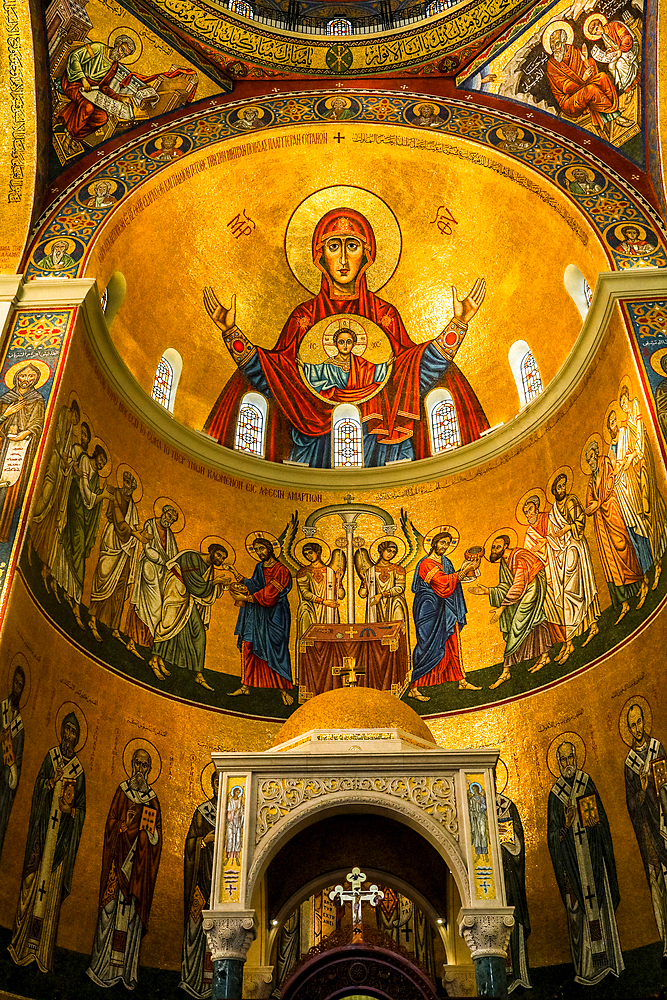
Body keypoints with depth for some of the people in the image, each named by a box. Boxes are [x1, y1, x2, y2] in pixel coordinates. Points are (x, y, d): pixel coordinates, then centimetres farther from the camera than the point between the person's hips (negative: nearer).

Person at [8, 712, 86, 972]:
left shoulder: (79, 769, 5)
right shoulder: (51, 756, 5)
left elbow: (81, 807, 7)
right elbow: (38, 786, 2)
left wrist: (71, 811, -12)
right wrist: (52, 782, -16)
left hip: (63, 833, 0)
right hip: (44, 826, 0)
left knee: (53, 888, 4)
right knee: (35, 877, 0)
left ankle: (43, 951, 12)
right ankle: (25, 943, 12)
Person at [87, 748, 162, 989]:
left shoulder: (153, 800, 7)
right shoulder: (122, 791, 4)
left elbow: (156, 836, 7)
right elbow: (111, 824, 1)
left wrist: (146, 829, -12)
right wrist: (126, 826, -16)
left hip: (140, 865, 1)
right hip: (120, 858, -1)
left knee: (133, 912, 2)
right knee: (114, 907, -2)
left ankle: (126, 969, 9)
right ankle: (105, 966, 7)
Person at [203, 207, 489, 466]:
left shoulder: (384, 314, 12)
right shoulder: (304, 316, 11)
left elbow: (416, 373, 2)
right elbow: (273, 376, 1)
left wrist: (457, 324, -5)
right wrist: (231, 331, -6)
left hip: (378, 442, 1)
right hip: (316, 441, -1)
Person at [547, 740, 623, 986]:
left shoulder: (587, 782, 3)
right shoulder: (555, 793, 0)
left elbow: (601, 818, 7)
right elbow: (552, 835, 1)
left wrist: (606, 853, 4)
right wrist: (566, 827, -20)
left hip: (592, 853, 1)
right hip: (572, 861, -1)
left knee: (599, 902, 4)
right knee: (577, 907, 1)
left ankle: (604, 959, 16)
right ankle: (585, 967, 9)